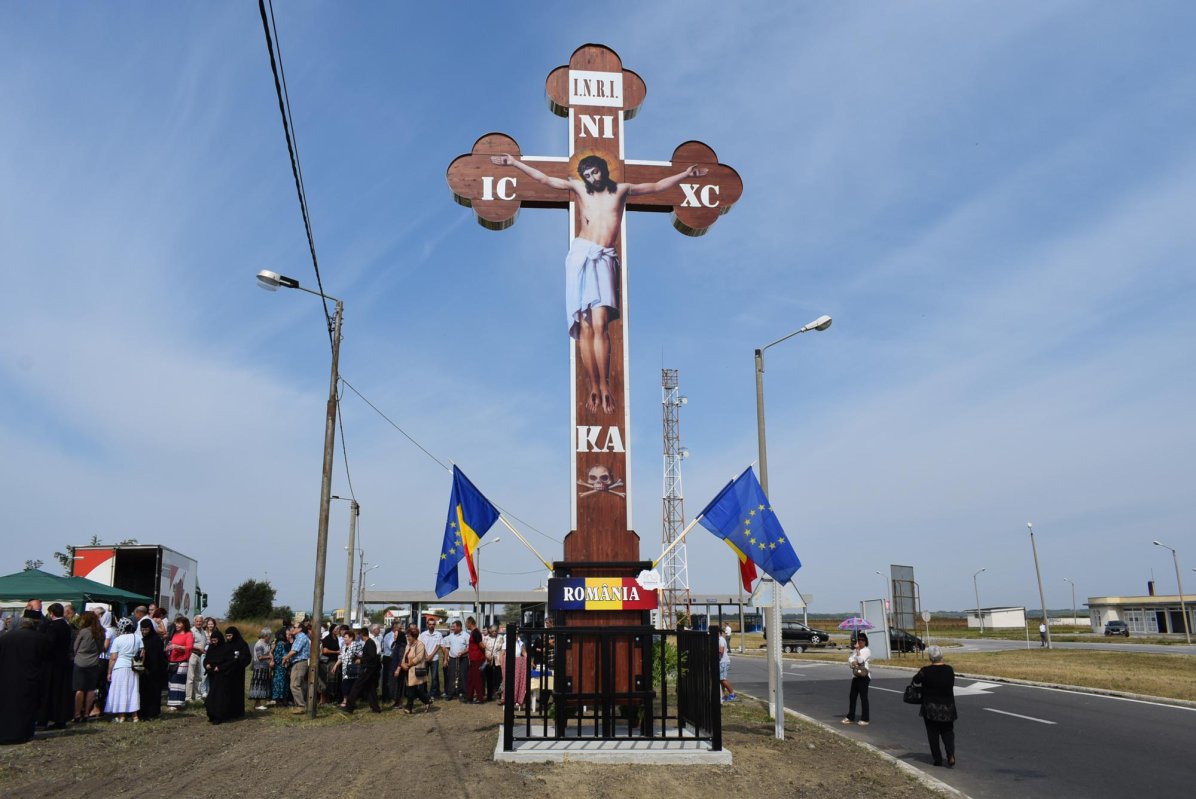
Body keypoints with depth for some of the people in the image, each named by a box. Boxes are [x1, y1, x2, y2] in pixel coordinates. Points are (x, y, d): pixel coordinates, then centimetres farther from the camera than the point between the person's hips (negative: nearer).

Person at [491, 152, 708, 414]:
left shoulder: (622, 190, 17)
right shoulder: (578, 189, 16)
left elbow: (657, 186, 23)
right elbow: (543, 179, 13)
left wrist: (686, 174, 20)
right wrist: (515, 162, 8)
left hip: (605, 258, -1)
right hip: (581, 255, 1)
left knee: (600, 324, -17)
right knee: (585, 326, -7)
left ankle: (605, 385, -12)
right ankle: (593, 387, -5)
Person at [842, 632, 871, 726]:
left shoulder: (867, 650, -6)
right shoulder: (855, 650, 17)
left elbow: (860, 660, -20)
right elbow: (849, 660, 10)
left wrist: (858, 649, -18)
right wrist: (853, 663, -11)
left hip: (863, 676, -7)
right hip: (855, 676, 7)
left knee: (863, 697, -5)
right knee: (852, 697, 10)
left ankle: (864, 719, 0)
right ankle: (850, 718, 17)